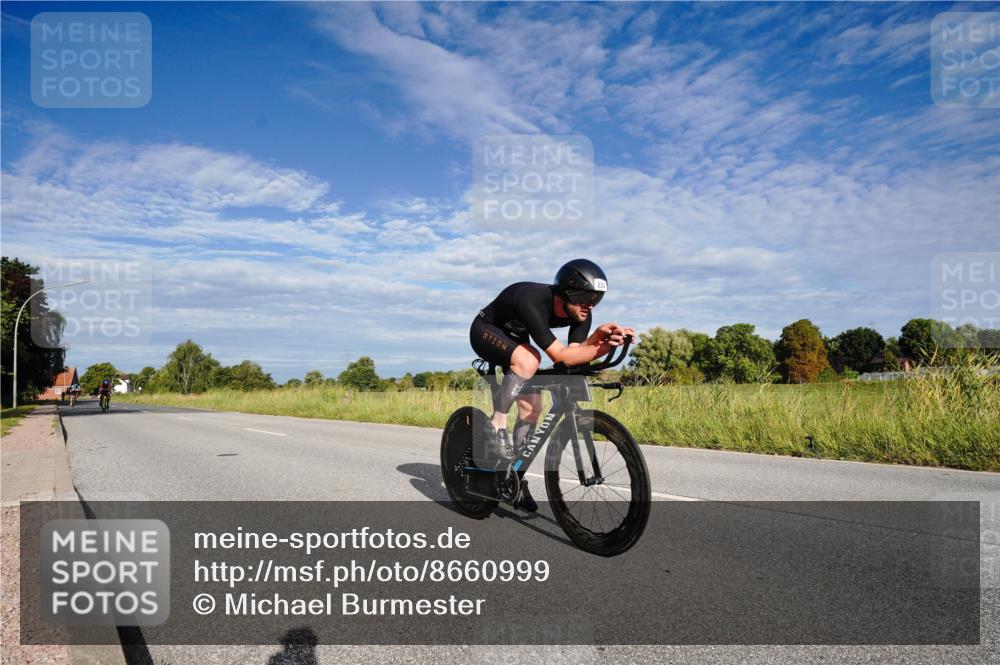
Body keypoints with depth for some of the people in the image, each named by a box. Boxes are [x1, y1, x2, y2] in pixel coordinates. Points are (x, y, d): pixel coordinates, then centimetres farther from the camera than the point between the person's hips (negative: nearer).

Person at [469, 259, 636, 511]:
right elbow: (561, 357, -43)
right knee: (529, 360, -37)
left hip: (514, 338, 7)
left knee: (532, 408, -1)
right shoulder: (532, 302, -41)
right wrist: (604, 347, -52)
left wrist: (597, 337, -43)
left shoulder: (580, 313, -19)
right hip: (486, 331, -7)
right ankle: (497, 425, -19)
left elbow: (575, 353, -26)